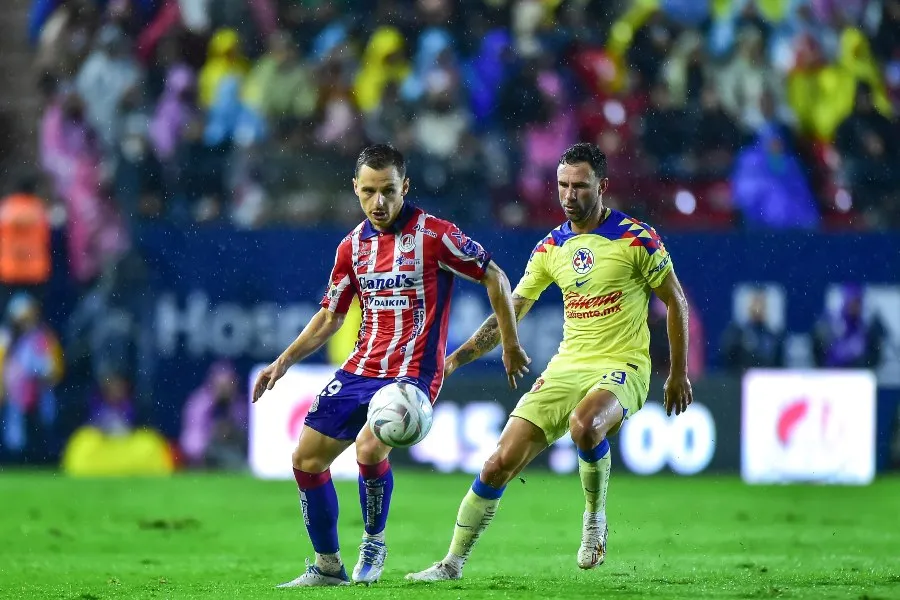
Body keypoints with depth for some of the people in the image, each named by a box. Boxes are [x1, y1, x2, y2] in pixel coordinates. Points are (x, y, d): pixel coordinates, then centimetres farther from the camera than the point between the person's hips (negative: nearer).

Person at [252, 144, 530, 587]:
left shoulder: (434, 235, -10)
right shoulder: (353, 246, 8)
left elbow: (494, 277, -2)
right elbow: (330, 317, 19)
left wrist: (510, 346, 0)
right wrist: (283, 361, 12)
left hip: (412, 373, -7)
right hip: (360, 369, 7)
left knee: (369, 448, -29)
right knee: (307, 458, 1)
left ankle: (375, 542, -2)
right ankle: (328, 566, 16)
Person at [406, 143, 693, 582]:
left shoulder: (637, 238, -6)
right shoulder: (552, 248, 8)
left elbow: (675, 302, 2)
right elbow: (509, 311, 13)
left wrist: (678, 375, 4)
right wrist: (458, 357, 4)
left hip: (621, 369, -5)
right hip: (565, 370, 5)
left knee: (584, 423, -39)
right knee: (500, 463, -6)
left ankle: (595, 517, -11)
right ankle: (453, 563, 6)